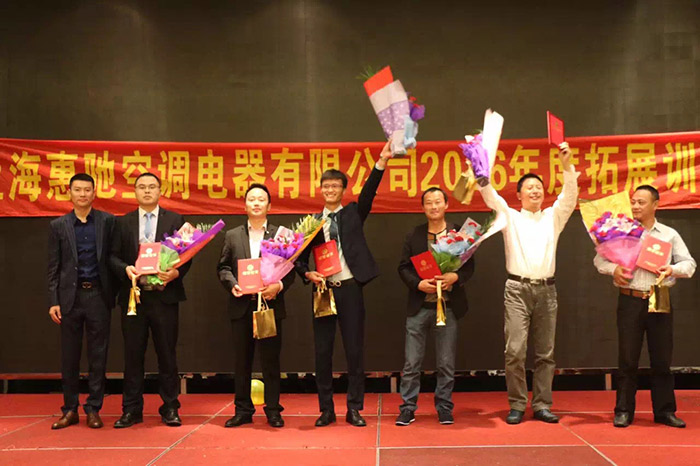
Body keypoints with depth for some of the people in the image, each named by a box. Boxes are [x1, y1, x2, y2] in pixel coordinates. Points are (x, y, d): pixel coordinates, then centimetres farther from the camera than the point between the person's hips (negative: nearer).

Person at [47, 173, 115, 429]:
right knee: (69, 357, 7)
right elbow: (54, 267, 6)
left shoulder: (108, 221, 4)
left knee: (98, 356, 4)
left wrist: (115, 292, -7)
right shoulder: (58, 225, 7)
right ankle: (70, 410, 18)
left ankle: (93, 409, 13)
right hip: (70, 296, 1)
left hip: (98, 295, -1)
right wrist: (53, 301, -1)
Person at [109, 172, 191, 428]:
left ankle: (170, 408, 16)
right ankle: (132, 410, 17)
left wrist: (176, 272, -16)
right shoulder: (123, 222, 10)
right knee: (133, 355, 7)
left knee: (167, 355, 5)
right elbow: (113, 255, 6)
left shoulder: (175, 220, 5)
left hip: (165, 295, -1)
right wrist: (125, 269, -13)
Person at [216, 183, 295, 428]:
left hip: (270, 304, -2)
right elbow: (223, 267, 9)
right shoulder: (232, 236, 11)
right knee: (242, 361, 9)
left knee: (271, 361, 4)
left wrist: (278, 286, -17)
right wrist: (232, 284, -10)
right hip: (242, 306, 2)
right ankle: (243, 410, 19)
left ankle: (273, 411, 14)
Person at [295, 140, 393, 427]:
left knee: (355, 350, 2)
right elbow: (301, 257, 11)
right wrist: (307, 274, -9)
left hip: (350, 288, -1)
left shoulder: (353, 213, 9)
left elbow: (370, 190, -6)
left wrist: (382, 160, -17)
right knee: (322, 352, 5)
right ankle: (326, 409, 16)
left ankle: (354, 409, 12)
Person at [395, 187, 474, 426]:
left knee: (446, 364, 8)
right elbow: (403, 267, 5)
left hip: (448, 307, 0)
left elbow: (469, 265, 2)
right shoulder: (413, 236, 7)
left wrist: (455, 277, -18)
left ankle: (444, 408, 21)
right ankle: (407, 409, 13)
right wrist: (418, 283, -13)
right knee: (411, 363, 3)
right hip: (418, 307, 1)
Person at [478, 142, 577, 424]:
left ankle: (542, 405, 13)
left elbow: (570, 195, 2)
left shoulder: (553, 217, 16)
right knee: (515, 350, -8)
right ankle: (517, 406, 2)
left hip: (546, 289, 2)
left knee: (545, 352, 4)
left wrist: (567, 165, -13)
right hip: (517, 289, -2)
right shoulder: (510, 217, 12)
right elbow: (489, 194, -1)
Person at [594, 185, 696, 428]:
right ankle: (623, 411, 10)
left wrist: (673, 269, -11)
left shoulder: (669, 234, 11)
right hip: (630, 301, -1)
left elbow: (689, 264, 10)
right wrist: (613, 269, -14)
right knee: (627, 359, 2)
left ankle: (664, 411, 17)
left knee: (662, 358, 5)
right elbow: (599, 259, 7)